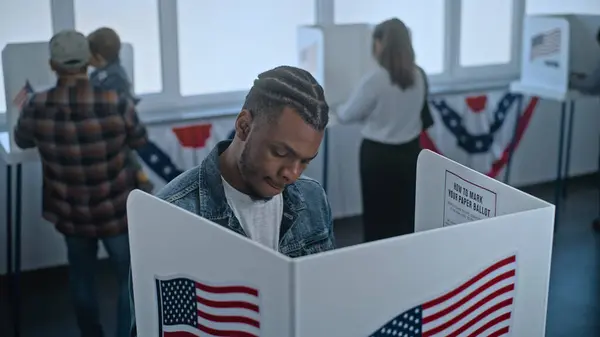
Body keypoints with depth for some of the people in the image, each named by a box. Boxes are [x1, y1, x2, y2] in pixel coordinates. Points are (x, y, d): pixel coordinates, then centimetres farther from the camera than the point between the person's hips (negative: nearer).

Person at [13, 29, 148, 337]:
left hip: (70, 214, 3)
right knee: (130, 280, 14)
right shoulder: (116, 104, -22)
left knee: (81, 280, 24)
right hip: (117, 212, -3)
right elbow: (139, 142, -2)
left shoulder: (37, 108, -15)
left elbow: (21, 141, 8)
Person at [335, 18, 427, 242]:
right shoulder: (419, 76, -1)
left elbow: (347, 116, -8)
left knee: (378, 215, 7)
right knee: (406, 212, 14)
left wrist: (338, 110, 16)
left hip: (378, 155, -5)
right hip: (409, 152, 6)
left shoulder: (374, 80, -20)